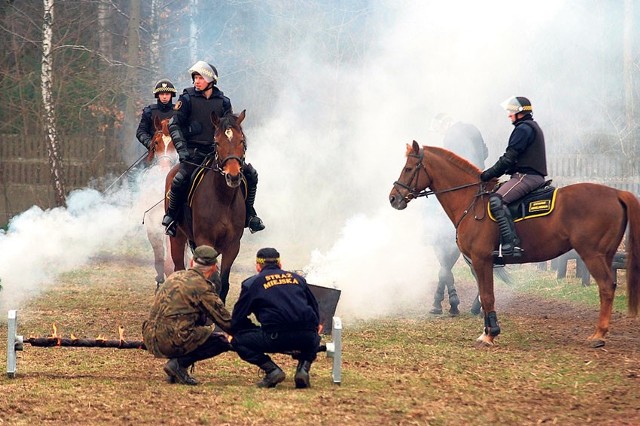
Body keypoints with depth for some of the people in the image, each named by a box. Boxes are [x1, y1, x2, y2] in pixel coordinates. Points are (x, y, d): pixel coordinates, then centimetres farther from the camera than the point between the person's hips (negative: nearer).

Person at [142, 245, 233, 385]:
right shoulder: (203, 287, -6)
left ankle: (177, 364, 13)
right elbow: (225, 322, 0)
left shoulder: (174, 276, 17)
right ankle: (179, 363, -6)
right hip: (171, 342, -8)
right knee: (222, 341, 4)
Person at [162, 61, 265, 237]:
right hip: (193, 153, -4)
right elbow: (174, 125, -4)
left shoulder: (223, 102, 8)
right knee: (180, 181, -29)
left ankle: (249, 215, 9)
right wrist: (181, 148, -17)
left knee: (250, 174, -5)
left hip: (217, 151, 4)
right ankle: (171, 218, -8)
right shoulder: (187, 99, -1)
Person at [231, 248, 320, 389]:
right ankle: (304, 367, 8)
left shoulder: (252, 283, 15)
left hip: (276, 338, -4)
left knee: (238, 340, 15)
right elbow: (315, 309, 29)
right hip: (307, 338, 4)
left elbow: (237, 320, 16)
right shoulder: (297, 278, 25)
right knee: (314, 340, 39)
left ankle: (272, 370, -2)